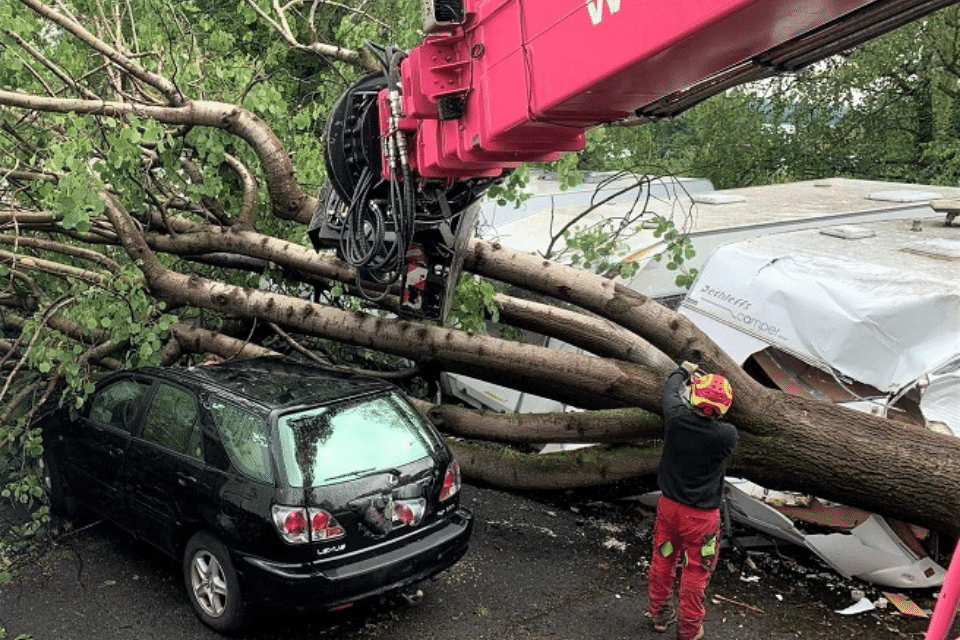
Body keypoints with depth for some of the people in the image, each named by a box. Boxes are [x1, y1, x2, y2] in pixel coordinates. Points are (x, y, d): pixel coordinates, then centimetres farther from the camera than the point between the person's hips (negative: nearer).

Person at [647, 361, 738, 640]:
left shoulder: (676, 418, -18)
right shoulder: (727, 435, -25)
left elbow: (670, 389, 4)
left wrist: (683, 371, 25)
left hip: (668, 504, 3)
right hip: (701, 515, -3)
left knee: (662, 561, 22)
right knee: (695, 572, 14)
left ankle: (659, 614, 40)